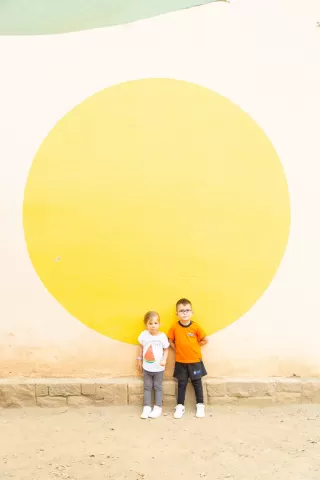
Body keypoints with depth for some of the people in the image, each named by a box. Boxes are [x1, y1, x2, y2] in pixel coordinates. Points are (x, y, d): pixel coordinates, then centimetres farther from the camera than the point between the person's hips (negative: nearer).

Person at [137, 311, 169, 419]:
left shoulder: (162, 336, -15)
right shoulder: (143, 335, -10)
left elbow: (166, 349, -5)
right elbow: (141, 347, 3)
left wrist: (164, 360, -20)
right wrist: (139, 360, 8)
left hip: (158, 367, -2)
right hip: (146, 367, 2)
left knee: (158, 387, 10)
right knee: (147, 387, 10)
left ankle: (158, 407, 19)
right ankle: (147, 407, 18)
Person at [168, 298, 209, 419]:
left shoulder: (196, 327, -12)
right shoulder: (174, 328, -9)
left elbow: (205, 340, -3)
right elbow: (170, 341, 3)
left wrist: (193, 346, -3)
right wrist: (178, 349, -6)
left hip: (195, 361, 0)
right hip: (180, 361, 1)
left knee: (197, 383, 11)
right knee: (181, 384, 10)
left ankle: (200, 405, 23)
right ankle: (180, 406, 20)